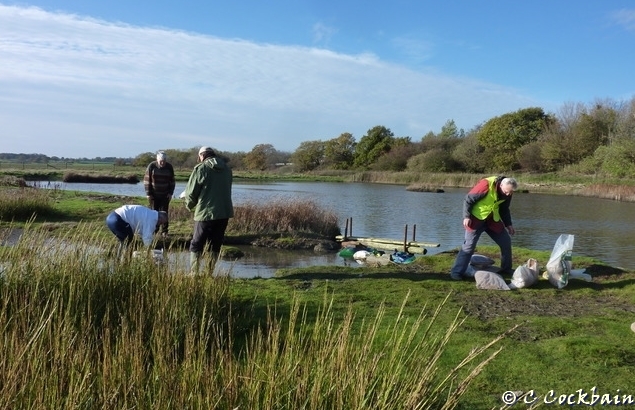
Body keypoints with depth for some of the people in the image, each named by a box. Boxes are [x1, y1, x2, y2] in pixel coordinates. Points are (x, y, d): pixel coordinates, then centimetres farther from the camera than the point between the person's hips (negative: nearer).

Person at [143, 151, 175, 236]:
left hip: (165, 195, 1)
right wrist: (148, 194, -8)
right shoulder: (151, 166, -9)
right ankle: (154, 229, 14)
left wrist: (171, 193, -2)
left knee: (164, 212, 1)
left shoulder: (169, 167, -4)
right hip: (154, 194, -1)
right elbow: (146, 180, -5)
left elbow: (172, 181, 5)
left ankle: (164, 231, 5)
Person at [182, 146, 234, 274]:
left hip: (205, 213, -5)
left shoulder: (200, 168, -7)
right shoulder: (227, 168, 10)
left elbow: (191, 192, -5)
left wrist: (190, 206, 14)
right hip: (225, 212, 5)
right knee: (215, 245, 13)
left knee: (196, 245, 4)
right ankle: (210, 273, 15)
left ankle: (193, 273, 1)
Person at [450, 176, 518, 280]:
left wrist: (508, 224, 10)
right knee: (469, 245, -12)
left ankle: (506, 269, 23)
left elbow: (504, 209, 15)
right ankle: (456, 272, -6)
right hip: (476, 219, -7)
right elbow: (468, 199, -19)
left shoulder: (507, 193, -3)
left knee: (506, 242, 7)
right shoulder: (486, 185, -25)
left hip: (492, 220, 7)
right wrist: (466, 216, -24)